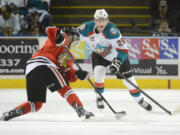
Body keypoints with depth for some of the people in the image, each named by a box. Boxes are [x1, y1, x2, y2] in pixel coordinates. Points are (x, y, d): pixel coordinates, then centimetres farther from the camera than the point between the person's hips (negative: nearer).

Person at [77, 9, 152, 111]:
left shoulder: (111, 30, -36)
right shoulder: (87, 28, -24)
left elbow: (123, 49, -35)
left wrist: (118, 61, -45)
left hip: (117, 55, -2)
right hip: (99, 55, 2)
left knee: (128, 78, -2)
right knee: (99, 73, -20)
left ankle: (140, 100, 17)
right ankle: (99, 98, 4)